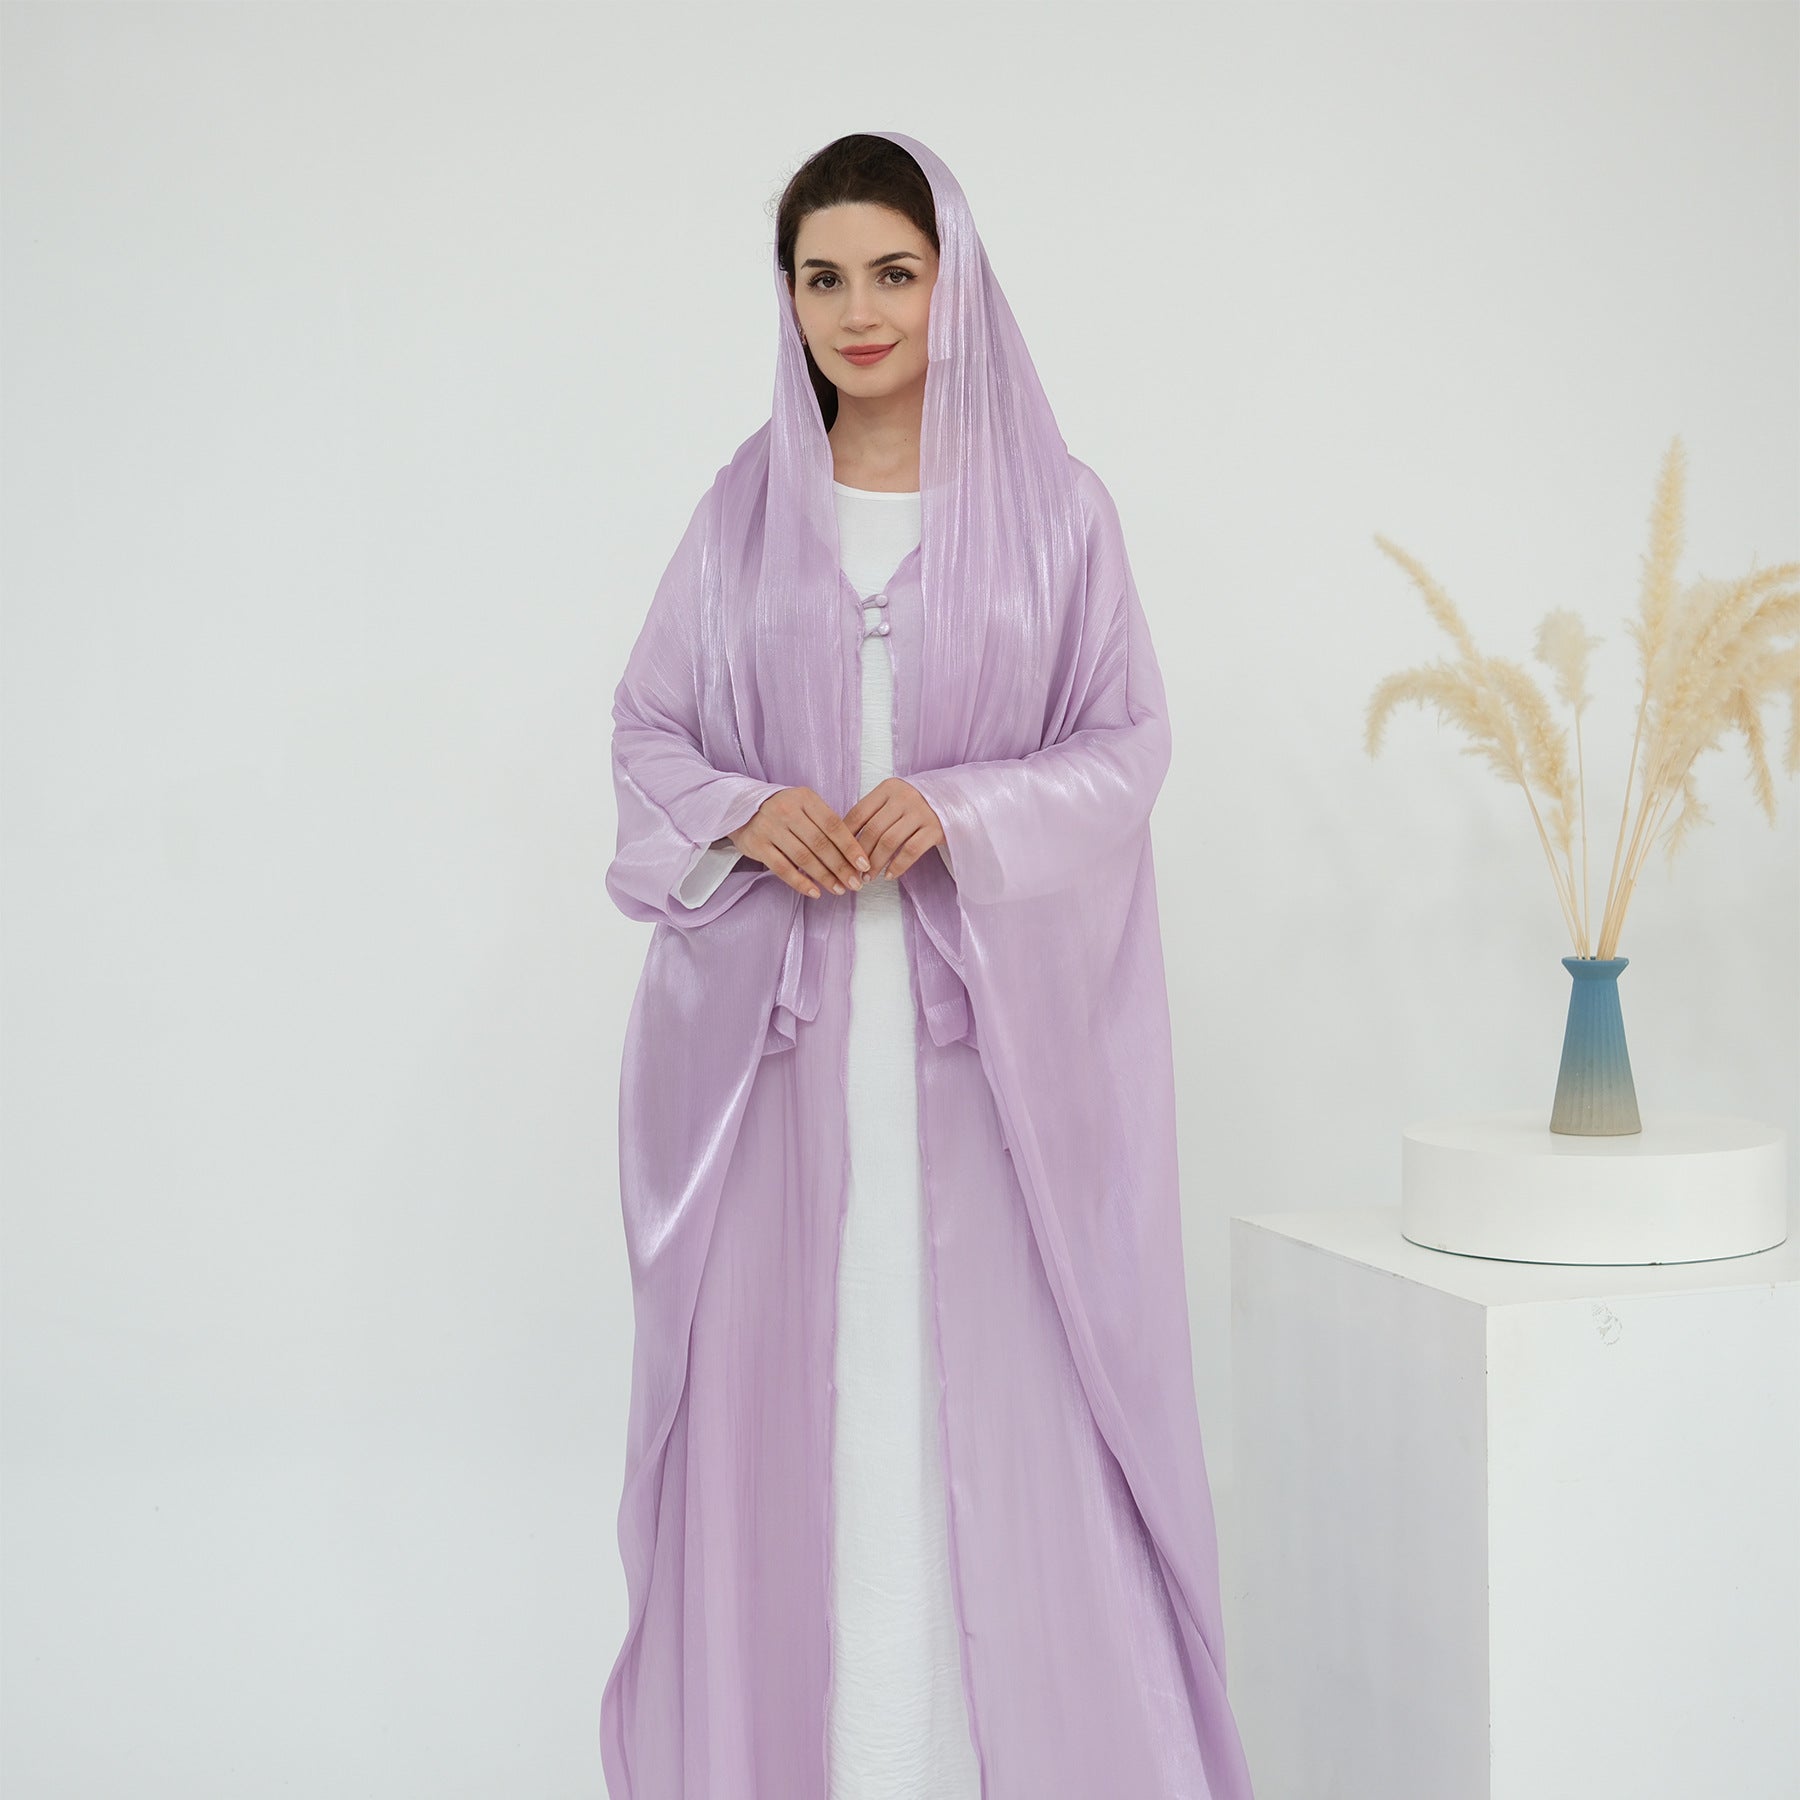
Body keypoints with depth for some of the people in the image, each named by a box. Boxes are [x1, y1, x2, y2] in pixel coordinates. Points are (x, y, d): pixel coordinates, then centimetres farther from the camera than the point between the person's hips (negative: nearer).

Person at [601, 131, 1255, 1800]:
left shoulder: (1056, 507, 4)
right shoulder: (741, 510, 9)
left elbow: (1129, 741, 4)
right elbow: (644, 729, 12)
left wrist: (960, 810, -13)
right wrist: (743, 811, -9)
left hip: (990, 1013, -1)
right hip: (779, 1007, 2)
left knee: (1001, 1382, -3)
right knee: (783, 1378, 2)